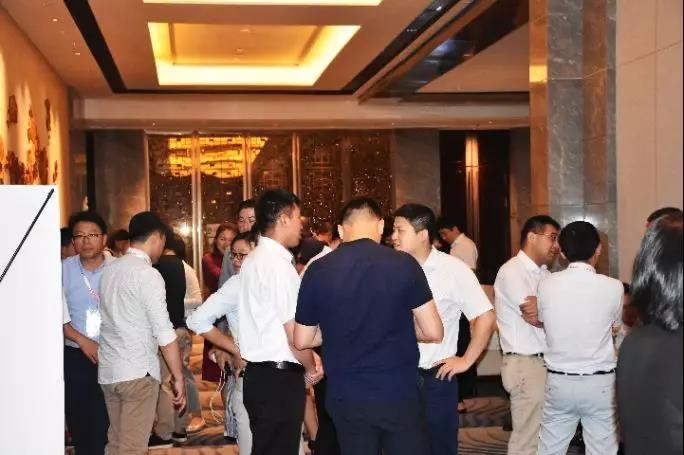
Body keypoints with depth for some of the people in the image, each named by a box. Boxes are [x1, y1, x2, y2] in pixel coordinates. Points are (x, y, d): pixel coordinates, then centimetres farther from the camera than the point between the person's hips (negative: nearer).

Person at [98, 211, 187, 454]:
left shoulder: (110, 270, 10)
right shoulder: (148, 274, -13)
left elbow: (111, 319, 11)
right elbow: (164, 332, -15)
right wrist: (178, 378, -10)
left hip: (108, 369, 7)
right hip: (137, 371, -7)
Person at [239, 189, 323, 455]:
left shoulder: (254, 259, 13)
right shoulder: (278, 263, -16)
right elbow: (294, 331, -18)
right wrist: (311, 369, -1)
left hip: (259, 373, 9)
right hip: (280, 377, -9)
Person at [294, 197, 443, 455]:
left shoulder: (317, 271, -4)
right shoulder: (403, 264, -9)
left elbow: (302, 341, 4)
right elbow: (433, 333, -7)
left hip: (346, 397, 2)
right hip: (398, 393, -2)